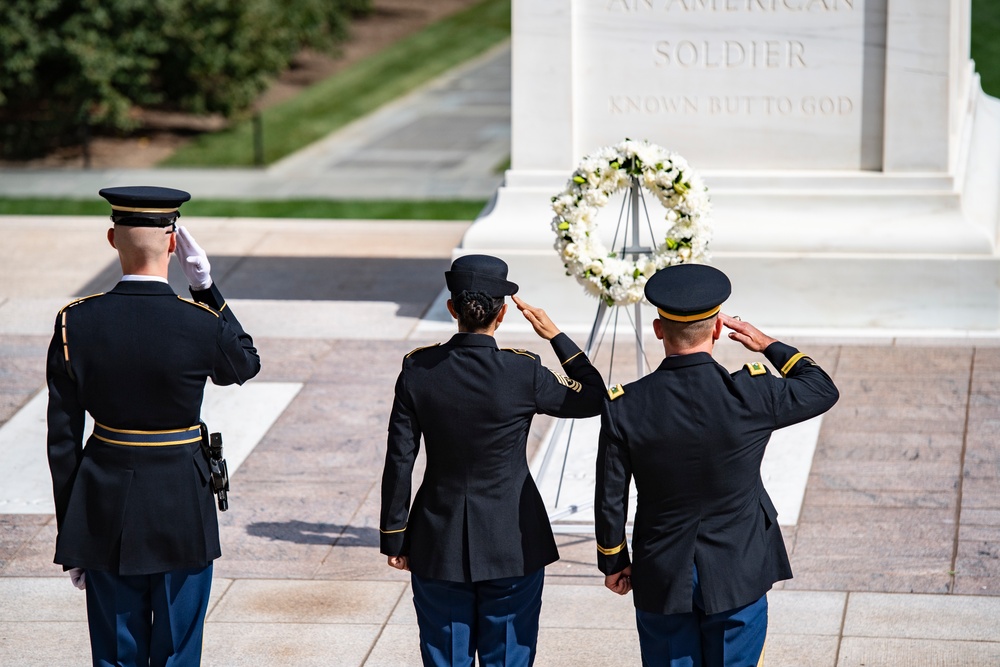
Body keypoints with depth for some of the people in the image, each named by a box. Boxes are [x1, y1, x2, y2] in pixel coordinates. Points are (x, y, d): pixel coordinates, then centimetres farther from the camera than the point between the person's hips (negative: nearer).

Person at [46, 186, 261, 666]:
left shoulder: (76, 324, -8)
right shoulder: (200, 324, -15)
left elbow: (62, 440, -3)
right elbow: (246, 364, 10)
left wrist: (71, 542, 6)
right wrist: (205, 286, 1)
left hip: (106, 508, 2)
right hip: (181, 508, -2)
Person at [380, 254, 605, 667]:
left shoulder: (418, 370, -9)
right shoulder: (523, 374, -15)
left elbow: (399, 462, -4)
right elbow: (595, 399, 1)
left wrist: (394, 538, 6)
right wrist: (556, 336, 2)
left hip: (438, 547, 2)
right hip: (511, 547, -2)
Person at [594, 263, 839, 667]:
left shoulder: (624, 408, -14)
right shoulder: (750, 395, -17)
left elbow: (610, 501, -5)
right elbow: (824, 391, 3)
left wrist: (613, 563, 11)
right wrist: (769, 345, 13)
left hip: (661, 582, 1)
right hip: (738, 577, -1)